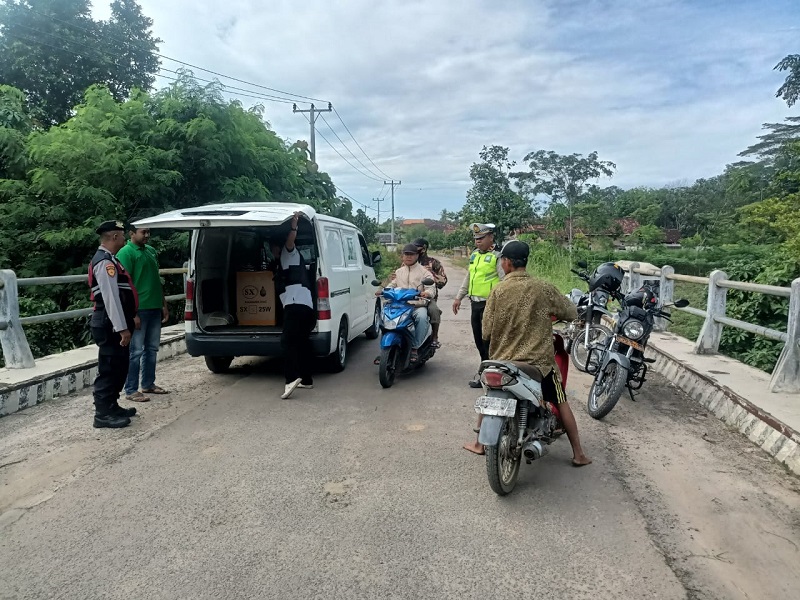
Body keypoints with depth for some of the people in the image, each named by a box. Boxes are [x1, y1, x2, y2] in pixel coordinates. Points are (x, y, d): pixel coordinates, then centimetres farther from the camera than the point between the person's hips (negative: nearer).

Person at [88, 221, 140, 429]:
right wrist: (122, 328, -24)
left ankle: (112, 407, 28)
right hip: (110, 325, -11)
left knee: (119, 367, 17)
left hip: (115, 324, 11)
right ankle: (103, 415, 3)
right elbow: (111, 298, -23)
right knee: (109, 369, -4)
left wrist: (131, 317, 22)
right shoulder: (105, 262, -16)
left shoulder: (109, 259, 17)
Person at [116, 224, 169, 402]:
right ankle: (131, 390, 6)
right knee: (136, 351, -2)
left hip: (155, 308, 8)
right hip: (138, 309, -8)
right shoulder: (126, 253, -9)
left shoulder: (152, 251, 15)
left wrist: (164, 305, 19)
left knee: (152, 348, 14)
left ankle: (148, 384, 26)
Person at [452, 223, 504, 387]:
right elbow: (468, 277, 23)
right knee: (478, 338, 13)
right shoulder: (474, 255, 15)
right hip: (475, 303, 8)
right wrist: (459, 297, 20)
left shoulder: (497, 257, -9)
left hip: (489, 304, -8)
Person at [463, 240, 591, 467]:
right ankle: (578, 454, 22)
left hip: (504, 360, 0)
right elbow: (571, 313, 5)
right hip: (539, 360, 0)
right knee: (561, 402, 18)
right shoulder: (543, 289, -7)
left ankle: (480, 444, 32)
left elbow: (487, 331, -5)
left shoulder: (498, 291, -9)